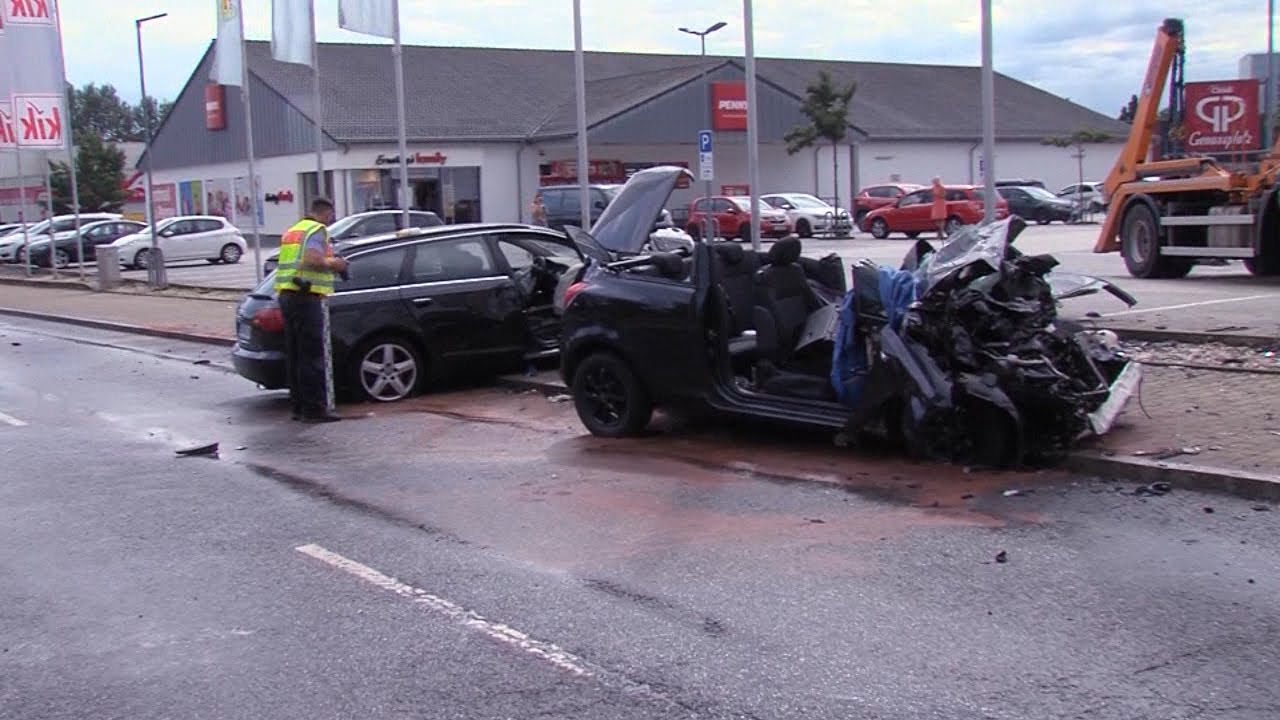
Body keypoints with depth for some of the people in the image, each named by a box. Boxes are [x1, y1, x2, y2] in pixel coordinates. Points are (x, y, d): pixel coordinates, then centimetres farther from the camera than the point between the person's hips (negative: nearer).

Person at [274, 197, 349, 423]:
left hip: (286, 295, 9)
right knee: (312, 356, -7)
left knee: (295, 355, 12)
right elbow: (313, 259, -22)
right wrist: (333, 263, -5)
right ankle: (314, 409, -6)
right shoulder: (317, 230, -7)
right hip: (306, 297, -9)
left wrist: (329, 263, 20)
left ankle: (299, 406, 16)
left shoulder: (292, 231, 22)